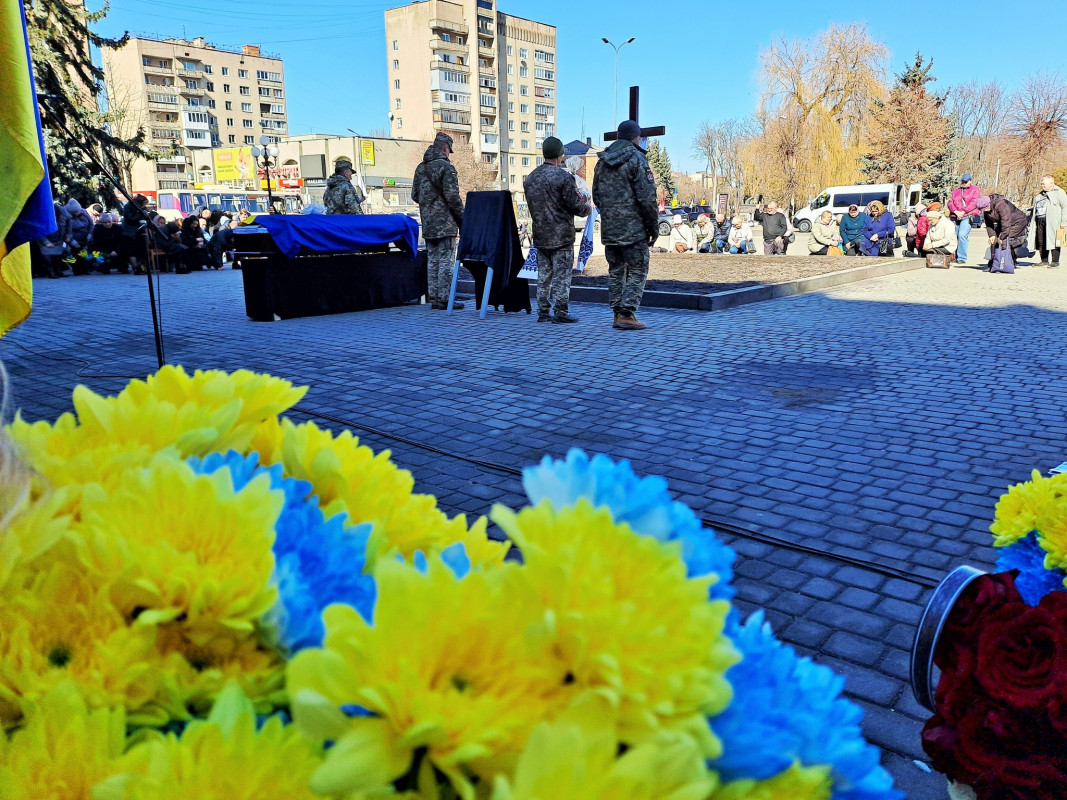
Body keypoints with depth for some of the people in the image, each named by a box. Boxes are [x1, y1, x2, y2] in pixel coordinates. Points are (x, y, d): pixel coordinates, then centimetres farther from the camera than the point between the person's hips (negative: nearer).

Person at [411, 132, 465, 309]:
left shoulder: (420, 168, 13)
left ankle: (434, 297, 15)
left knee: (432, 261, 12)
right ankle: (444, 298, -4)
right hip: (445, 223, -7)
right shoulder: (446, 168, -12)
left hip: (428, 223, 7)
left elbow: (414, 195, 16)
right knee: (446, 261, -4)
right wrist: (462, 217, -6)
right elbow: (452, 196, -16)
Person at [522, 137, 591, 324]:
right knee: (562, 275, 0)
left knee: (543, 275, 12)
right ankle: (561, 313, 1)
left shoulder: (530, 178, 8)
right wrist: (587, 207, 8)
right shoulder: (563, 177, -14)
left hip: (540, 236, 6)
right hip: (562, 236, -6)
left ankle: (543, 312, 16)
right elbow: (577, 206, -13)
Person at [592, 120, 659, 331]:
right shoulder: (636, 159, -9)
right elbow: (647, 198, -13)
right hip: (634, 229, -6)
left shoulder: (602, 161, 13)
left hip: (609, 229, 7)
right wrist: (654, 227, -6)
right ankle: (627, 314, -6)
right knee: (637, 272, 0)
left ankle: (617, 313, 15)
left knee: (615, 271, 13)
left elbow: (596, 196, 19)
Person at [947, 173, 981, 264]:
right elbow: (950, 202, 9)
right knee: (954, 237, 2)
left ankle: (962, 258, -20)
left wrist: (963, 212, -13)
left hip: (968, 217, -5)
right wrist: (956, 212, -8)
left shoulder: (975, 190, 9)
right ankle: (954, 257, 16)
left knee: (962, 235, -20)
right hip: (955, 217, 5)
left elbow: (974, 203, -5)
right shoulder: (956, 191, 22)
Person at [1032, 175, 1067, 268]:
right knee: (1041, 242, 4)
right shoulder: (1040, 195, 25)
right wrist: (1034, 222, 18)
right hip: (1040, 221, 7)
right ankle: (1044, 261, 12)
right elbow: (1035, 208, 27)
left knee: (1053, 241, -7)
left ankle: (1055, 261, -4)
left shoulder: (1059, 192, 2)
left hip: (1052, 222, -7)